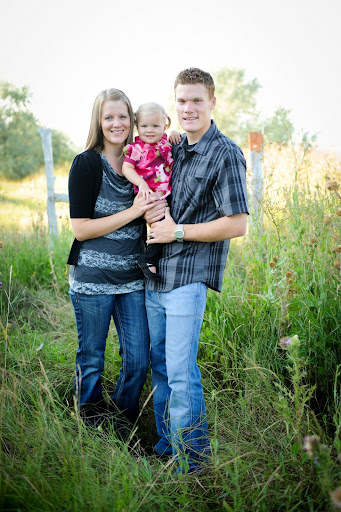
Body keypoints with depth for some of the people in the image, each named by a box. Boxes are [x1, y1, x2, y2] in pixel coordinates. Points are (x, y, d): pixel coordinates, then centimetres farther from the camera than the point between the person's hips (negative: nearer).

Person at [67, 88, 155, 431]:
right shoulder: (87, 164, -8)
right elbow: (80, 228, -13)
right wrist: (132, 212, -18)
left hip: (132, 279, 5)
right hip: (93, 279, -4)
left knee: (138, 360, 7)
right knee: (91, 361, 10)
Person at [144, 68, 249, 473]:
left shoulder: (225, 155, -9)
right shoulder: (175, 151, 14)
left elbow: (237, 225, -14)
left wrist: (177, 231, -12)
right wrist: (151, 211, 2)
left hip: (189, 277, -8)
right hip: (155, 274, 8)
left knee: (181, 373, -6)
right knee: (159, 364, 15)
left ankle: (191, 462, 11)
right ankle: (166, 446, 31)